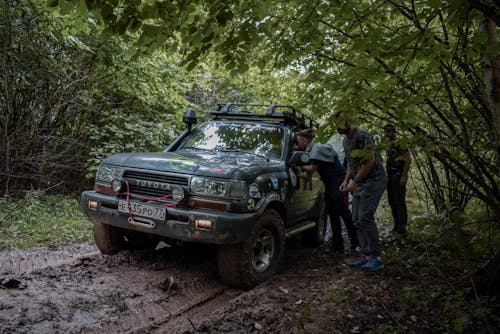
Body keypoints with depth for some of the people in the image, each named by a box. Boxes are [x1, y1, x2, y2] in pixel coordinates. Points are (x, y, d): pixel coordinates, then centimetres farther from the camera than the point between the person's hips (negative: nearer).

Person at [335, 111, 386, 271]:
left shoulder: (362, 136, -17)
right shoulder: (346, 140, 13)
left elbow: (369, 162, -20)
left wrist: (355, 181, -17)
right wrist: (346, 180, 10)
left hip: (373, 180, -9)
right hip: (360, 182, 10)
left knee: (365, 217, -15)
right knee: (357, 220, 7)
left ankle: (375, 257, -6)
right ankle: (366, 255, 13)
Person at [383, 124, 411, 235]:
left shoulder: (399, 143, -10)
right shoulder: (389, 145, 16)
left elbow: (408, 160, -15)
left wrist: (404, 176, -20)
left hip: (398, 177, -9)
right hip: (390, 177, 9)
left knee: (400, 202, -7)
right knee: (392, 201, 11)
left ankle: (402, 227, -2)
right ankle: (397, 225, 19)